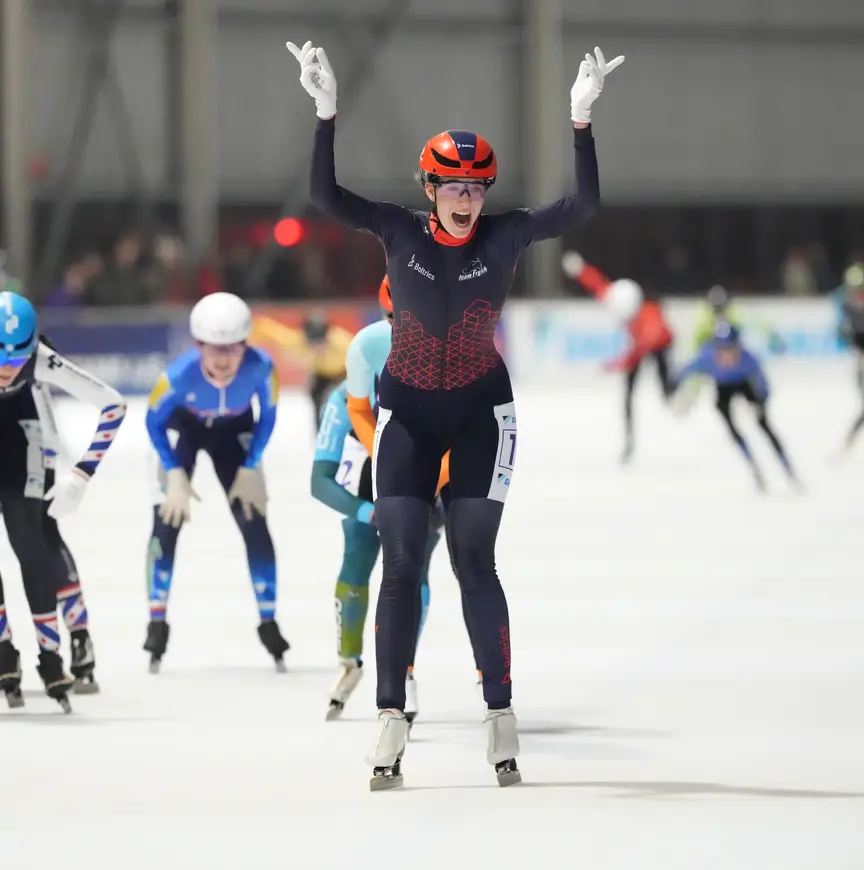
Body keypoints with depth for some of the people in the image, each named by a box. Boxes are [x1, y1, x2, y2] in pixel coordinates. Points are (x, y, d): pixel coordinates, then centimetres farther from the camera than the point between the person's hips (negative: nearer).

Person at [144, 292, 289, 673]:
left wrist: (250, 468, -14)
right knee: (167, 521, -12)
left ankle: (269, 624, 8)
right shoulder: (180, 374, -39)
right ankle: (157, 625, -2)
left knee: (254, 524, -3)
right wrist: (175, 473, -19)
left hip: (233, 429, 2)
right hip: (183, 426, -2)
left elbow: (267, 417, -13)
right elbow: (154, 421, -18)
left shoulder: (261, 367, -35)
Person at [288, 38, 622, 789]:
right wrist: (326, 113, -28)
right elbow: (326, 196, -17)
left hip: (481, 413, -1)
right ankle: (391, 725, -1)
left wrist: (582, 120, -28)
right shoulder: (399, 231, -6)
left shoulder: (506, 236, -8)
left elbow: (583, 207, -18)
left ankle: (501, 719, 3)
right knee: (400, 563, -2)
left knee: (475, 561, -4)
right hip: (406, 413, 1)